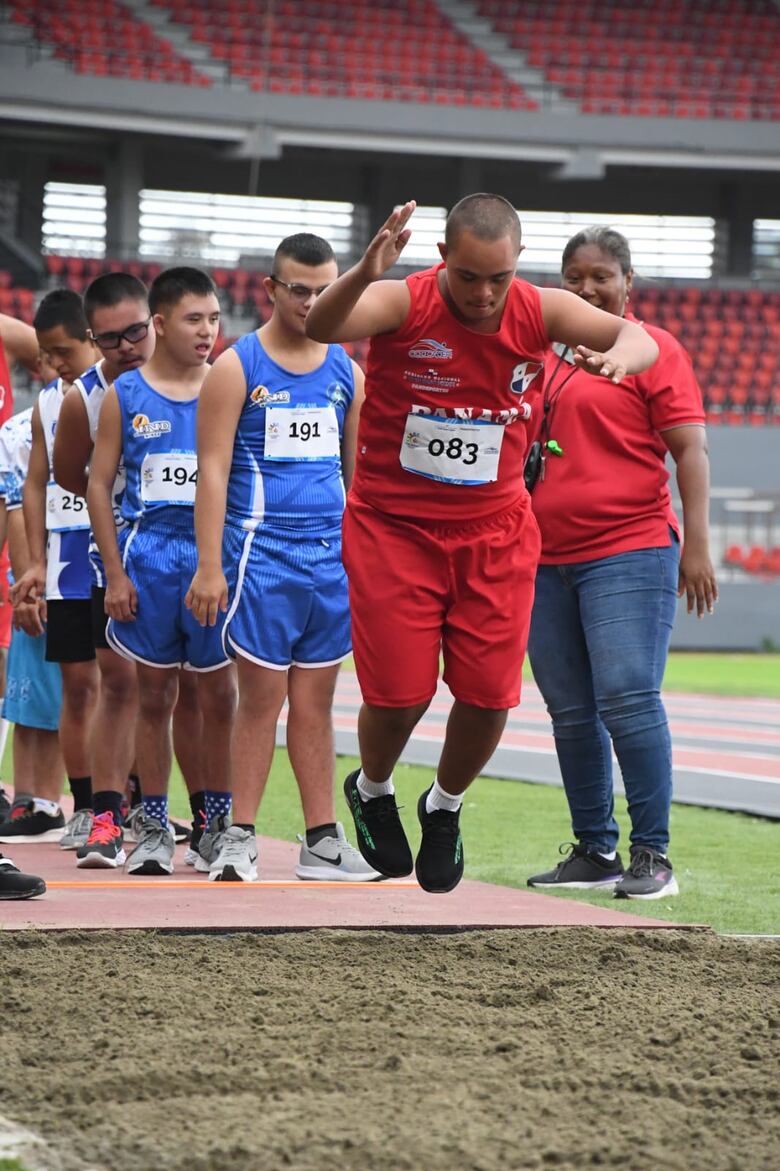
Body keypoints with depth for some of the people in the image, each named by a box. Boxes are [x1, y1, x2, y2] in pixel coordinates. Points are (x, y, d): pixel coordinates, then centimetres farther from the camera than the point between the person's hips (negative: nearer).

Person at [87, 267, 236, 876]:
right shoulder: (124, 395, 3)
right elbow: (100, 485, 5)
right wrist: (115, 573, -2)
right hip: (149, 555, 0)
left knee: (219, 693, 2)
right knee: (154, 693, 5)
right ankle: (154, 827, 11)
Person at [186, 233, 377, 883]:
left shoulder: (347, 372, 12)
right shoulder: (237, 368, -2)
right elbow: (213, 471, -6)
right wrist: (209, 567, -13)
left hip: (333, 556, 4)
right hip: (262, 554, -4)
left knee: (316, 702, 6)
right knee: (262, 698, -4)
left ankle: (323, 842, 8)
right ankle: (238, 839, 2)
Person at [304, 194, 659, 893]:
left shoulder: (538, 312, -7)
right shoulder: (404, 303, -16)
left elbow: (639, 337, -17)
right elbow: (322, 329, -35)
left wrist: (622, 353, -43)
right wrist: (363, 276, -56)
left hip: (496, 532, 3)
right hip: (393, 526, -3)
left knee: (490, 692, -1)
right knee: (399, 691, -4)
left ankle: (445, 808, 29)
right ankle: (372, 792, 30)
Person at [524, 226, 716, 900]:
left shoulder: (653, 350, -1)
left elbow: (690, 450, -6)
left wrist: (695, 545, -14)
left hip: (630, 553, -6)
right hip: (547, 560, 6)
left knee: (628, 699, -14)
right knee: (571, 713, 7)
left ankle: (653, 855, -9)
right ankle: (594, 851, 14)